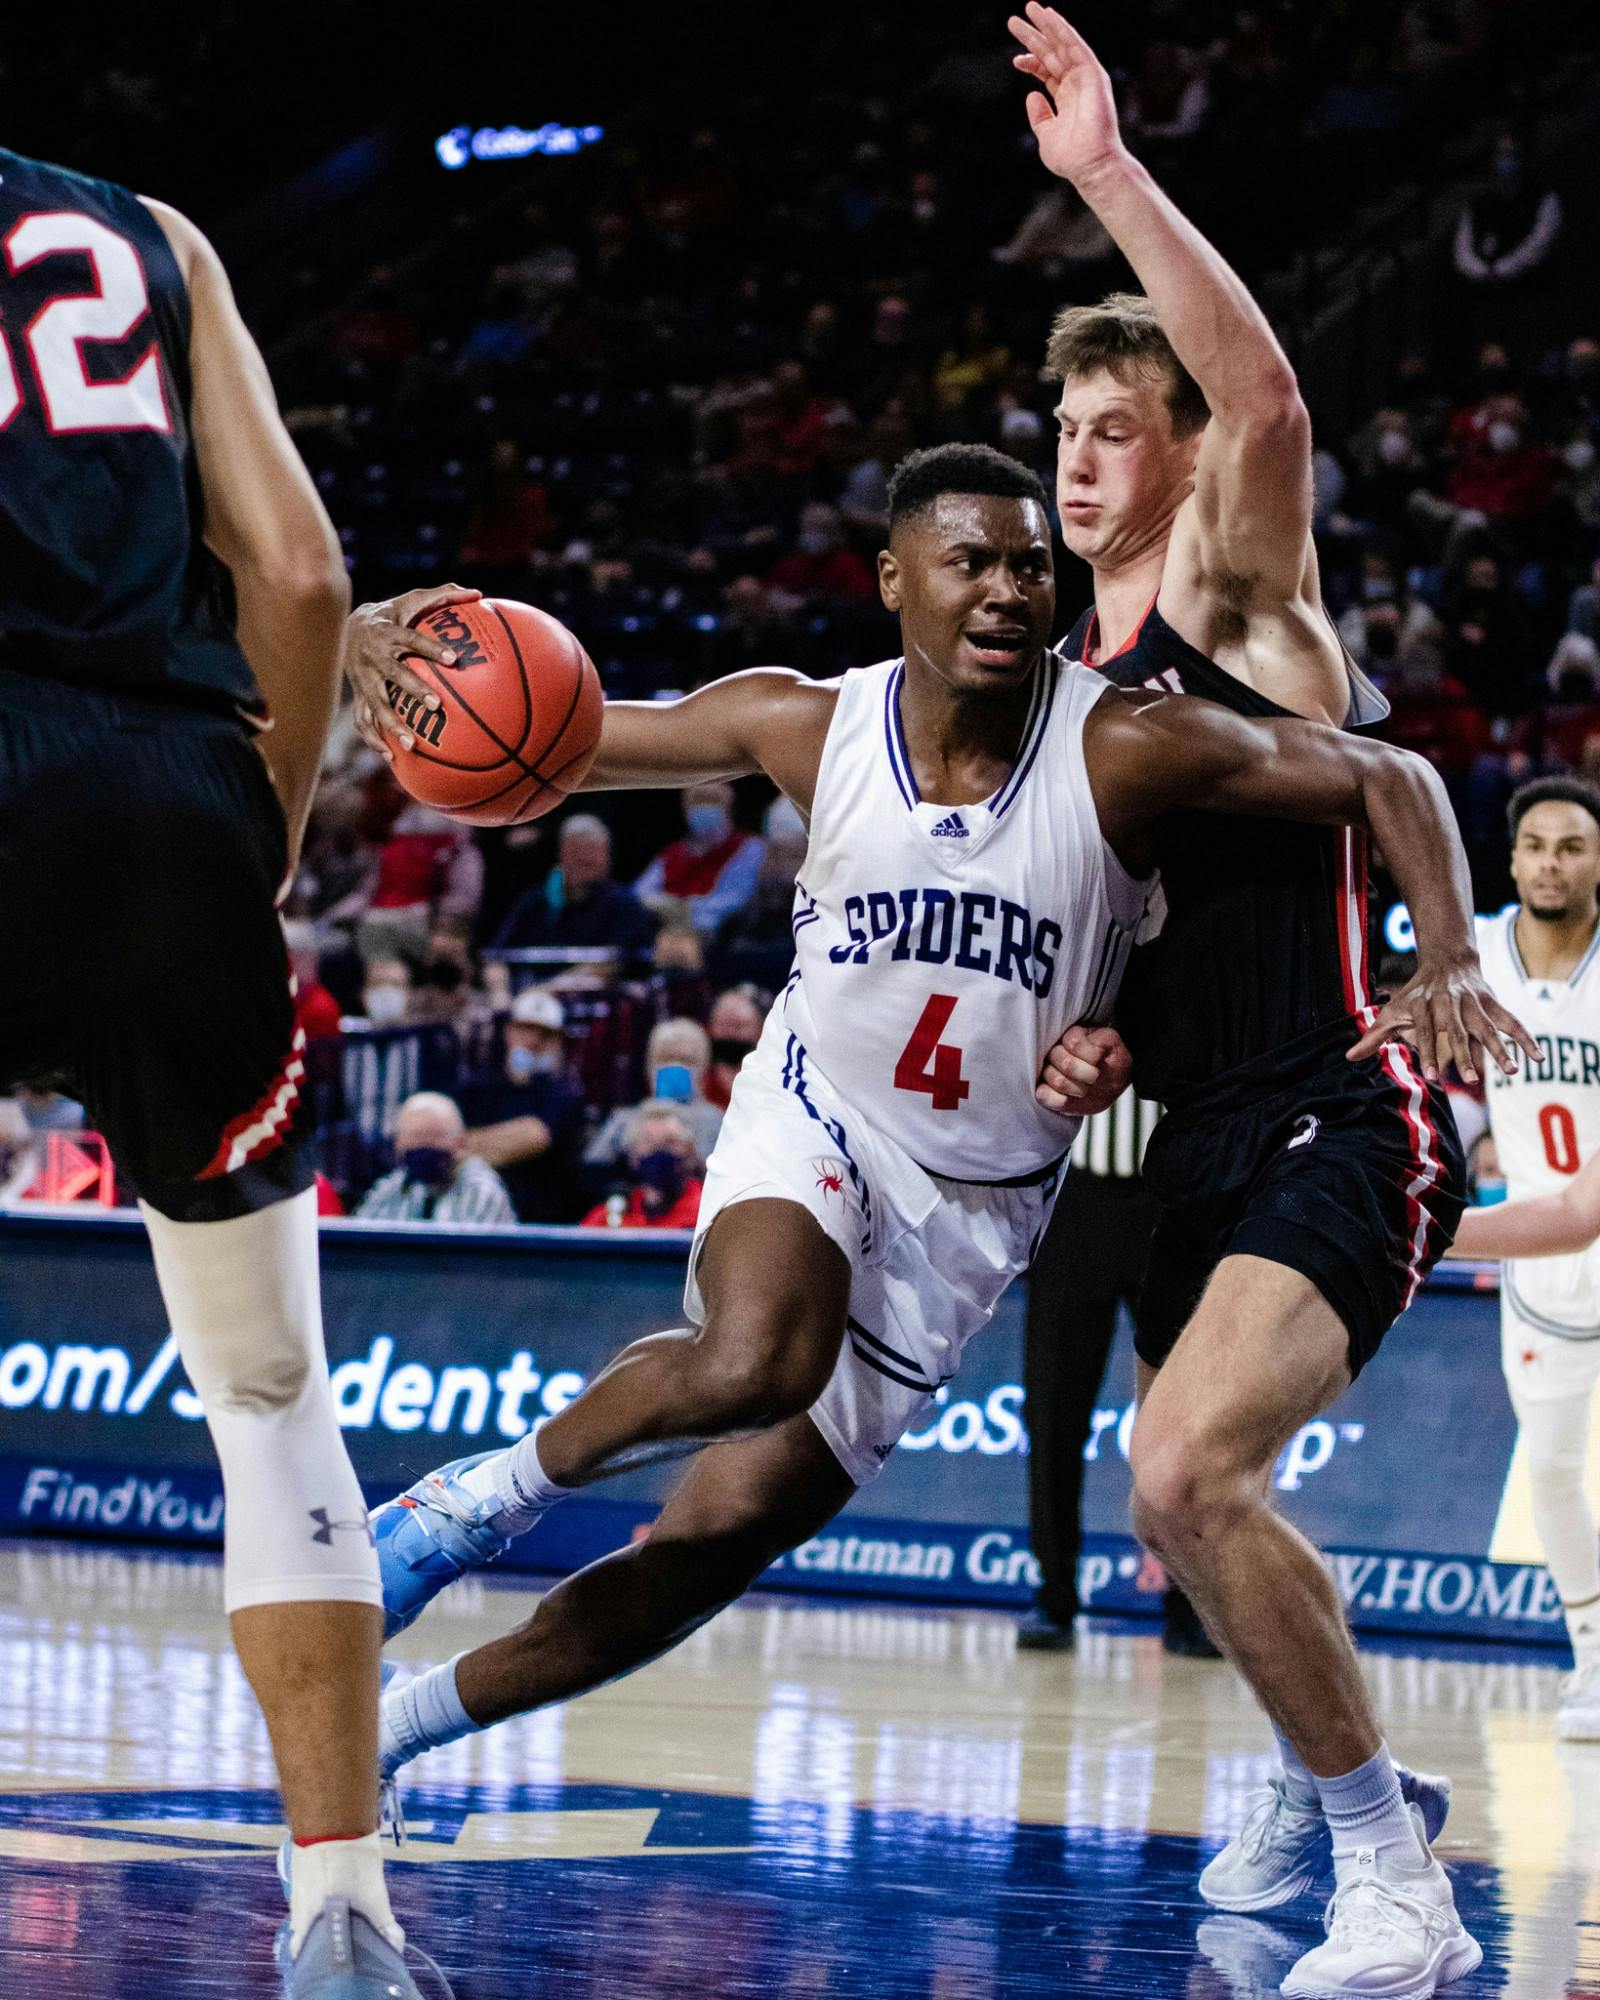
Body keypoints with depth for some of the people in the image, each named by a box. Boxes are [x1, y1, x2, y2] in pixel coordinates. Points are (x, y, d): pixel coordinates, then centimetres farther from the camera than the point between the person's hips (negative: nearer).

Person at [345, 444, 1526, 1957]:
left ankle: (407, 1723, 17)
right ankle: (495, 1490, -8)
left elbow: (1391, 783, -13)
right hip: (814, 1120, 0)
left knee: (726, 1535, 0)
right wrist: (399, 659, -24)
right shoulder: (812, 727, -12)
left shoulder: (1122, 746, -20)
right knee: (753, 1365, -36)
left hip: (973, 1202, 1)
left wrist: (1447, 965, -30)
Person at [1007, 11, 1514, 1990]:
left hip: (1340, 1124, -9)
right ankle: (1324, 1777, 51)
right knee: (1180, 1493, 24)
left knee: (1190, 1471, -28)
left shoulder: (1233, 598, -6)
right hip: (1202, 1142, 9)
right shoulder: (1068, 673, 16)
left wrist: (1109, 174, -31)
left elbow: (1266, 394, -27)